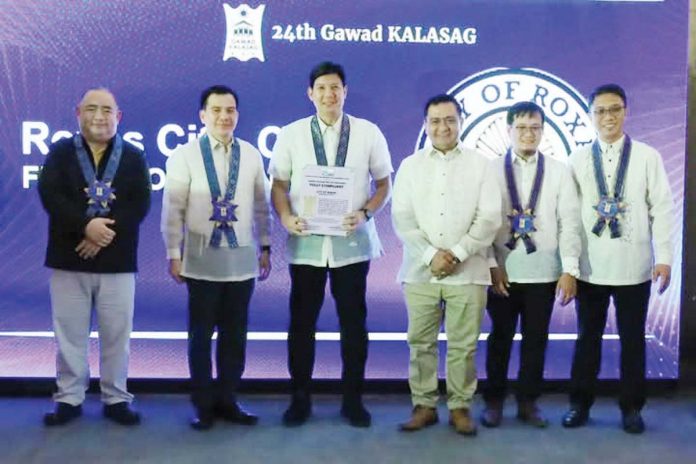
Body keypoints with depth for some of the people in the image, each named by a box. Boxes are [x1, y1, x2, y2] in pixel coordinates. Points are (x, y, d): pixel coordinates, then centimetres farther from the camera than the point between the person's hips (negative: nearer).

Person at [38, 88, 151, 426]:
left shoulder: (134, 157, 6)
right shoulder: (60, 152, 6)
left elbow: (140, 204, -5)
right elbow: (49, 194, -8)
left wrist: (107, 233, -18)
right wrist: (85, 226, -21)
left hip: (117, 260, 0)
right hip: (68, 258, 0)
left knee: (116, 333, 5)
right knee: (70, 332, 6)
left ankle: (116, 398, 16)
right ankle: (69, 398, 17)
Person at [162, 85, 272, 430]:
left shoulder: (251, 155, 3)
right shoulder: (185, 155, -4)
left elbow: (262, 204, 9)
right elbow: (173, 209, -4)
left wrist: (265, 248, 9)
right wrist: (173, 254, -6)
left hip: (242, 259, 2)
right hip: (202, 260, -2)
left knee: (235, 335, 9)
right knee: (201, 335, 7)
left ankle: (227, 400, 22)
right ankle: (203, 404, 19)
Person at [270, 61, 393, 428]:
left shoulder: (369, 133, 2)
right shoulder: (291, 134, 3)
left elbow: (383, 184, 5)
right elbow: (279, 184, 5)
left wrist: (365, 213, -13)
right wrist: (286, 217, -15)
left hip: (352, 242, 0)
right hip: (306, 243, 0)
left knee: (353, 323, 7)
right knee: (302, 323, 7)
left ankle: (353, 399, 21)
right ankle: (300, 399, 21)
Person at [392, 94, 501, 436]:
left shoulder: (480, 165, 5)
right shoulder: (410, 166, 9)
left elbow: (489, 218, -2)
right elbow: (402, 219, 2)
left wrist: (457, 254, -12)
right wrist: (431, 255, -11)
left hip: (468, 271, -1)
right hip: (420, 271, 1)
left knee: (463, 345, 3)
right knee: (421, 343, 6)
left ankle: (460, 407, 15)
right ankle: (424, 405, 17)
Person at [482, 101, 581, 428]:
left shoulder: (559, 171, 4)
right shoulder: (492, 170, 2)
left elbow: (569, 223, 0)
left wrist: (570, 269, -7)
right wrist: (491, 265, -9)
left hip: (543, 270, 1)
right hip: (502, 269, -1)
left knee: (536, 338, 9)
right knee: (500, 337, 9)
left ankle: (528, 402, 22)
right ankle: (493, 401, 22)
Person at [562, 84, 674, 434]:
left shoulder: (648, 156, 1)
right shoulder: (579, 159, 4)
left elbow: (661, 208, 0)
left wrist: (664, 257, -6)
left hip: (633, 265, -1)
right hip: (589, 265, 1)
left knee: (632, 338, 8)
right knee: (588, 337, 10)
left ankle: (631, 407, 21)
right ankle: (580, 403, 21)